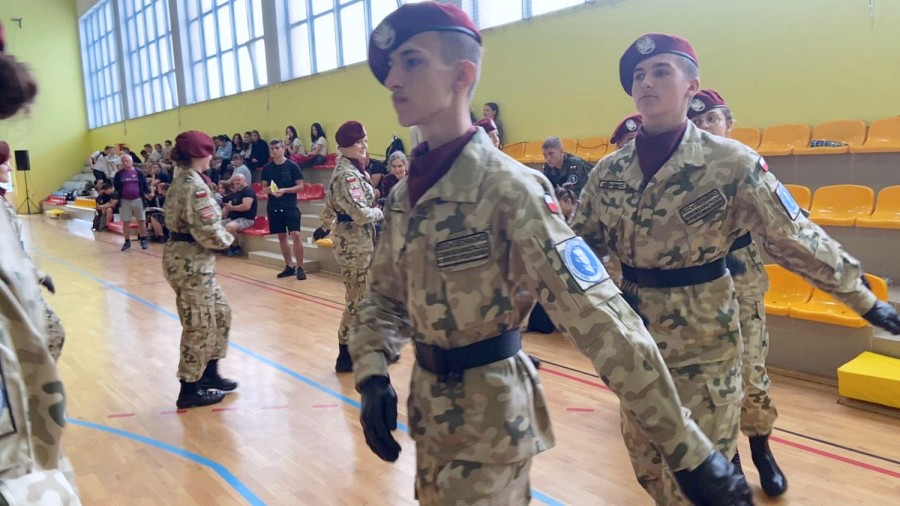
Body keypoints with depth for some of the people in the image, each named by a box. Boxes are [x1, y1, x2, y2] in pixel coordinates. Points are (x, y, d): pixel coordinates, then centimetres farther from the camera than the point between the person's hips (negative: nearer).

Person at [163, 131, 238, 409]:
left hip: (186, 257, 10)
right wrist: (228, 238, -5)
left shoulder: (182, 179, 12)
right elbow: (207, 232, -24)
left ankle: (209, 374, 31)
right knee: (200, 326, 1)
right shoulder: (194, 185, -19)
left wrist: (221, 228, 3)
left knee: (221, 314, 20)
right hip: (191, 262, -10)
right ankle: (190, 389, 14)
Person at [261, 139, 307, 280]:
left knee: (295, 235, -13)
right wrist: (270, 190, -13)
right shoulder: (267, 168, 5)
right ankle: (289, 267, 20)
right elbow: (264, 187, 11)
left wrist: (284, 190, -18)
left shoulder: (292, 166, -4)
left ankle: (300, 268, -4)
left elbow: (300, 186, -4)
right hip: (273, 207, 4)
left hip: (290, 206, -4)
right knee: (281, 236, 10)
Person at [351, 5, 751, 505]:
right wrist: (372, 378, -7)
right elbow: (383, 297, 10)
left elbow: (598, 318, -27)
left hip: (488, 413, -7)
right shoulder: (403, 194, 0)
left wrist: (689, 449, -26)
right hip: (426, 404, 7)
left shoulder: (508, 188, -21)